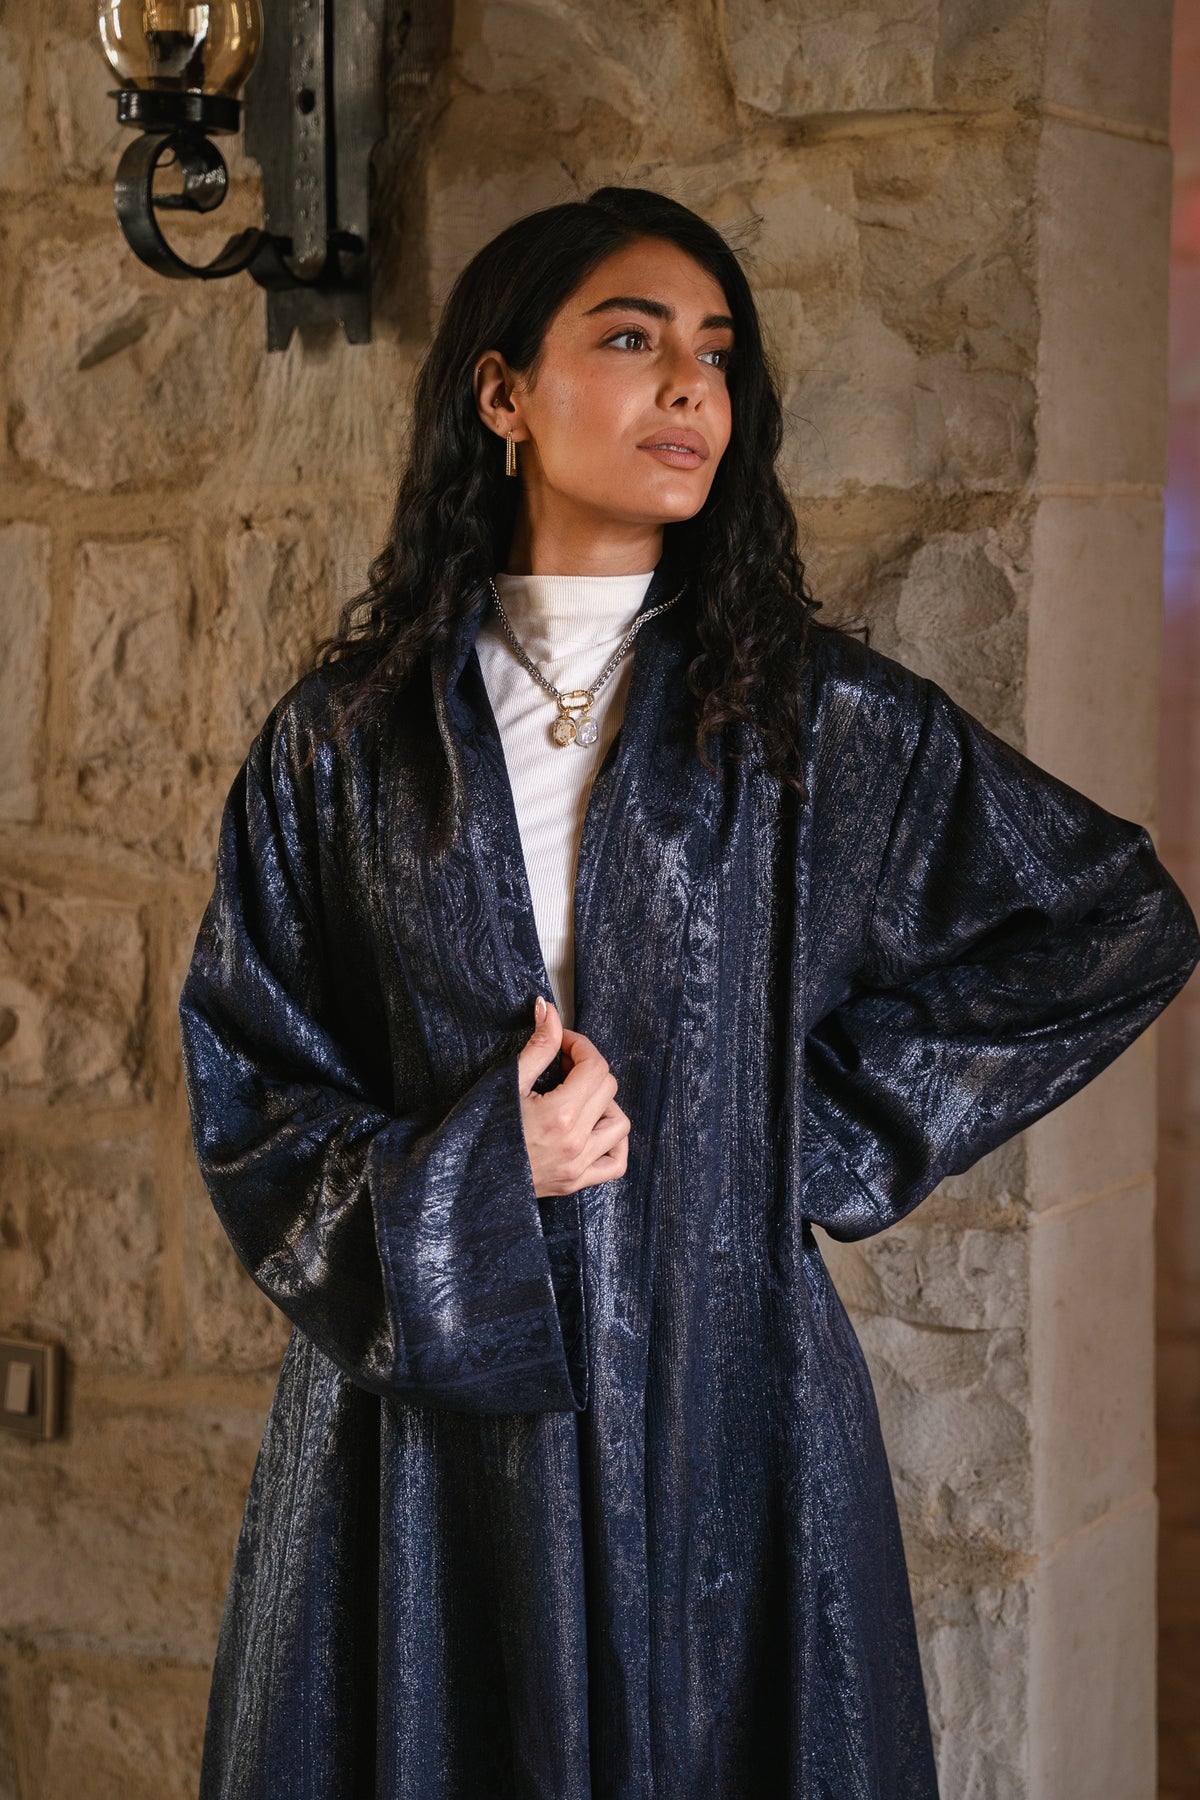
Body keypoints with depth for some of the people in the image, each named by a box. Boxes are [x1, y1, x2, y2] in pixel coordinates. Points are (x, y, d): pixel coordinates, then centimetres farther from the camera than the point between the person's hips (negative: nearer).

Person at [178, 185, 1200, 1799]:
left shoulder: (822, 721, 0)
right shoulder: (345, 735, 2)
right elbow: (247, 1095, 4)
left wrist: (831, 1129, 1)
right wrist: (464, 1178, -14)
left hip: (724, 1405, 0)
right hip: (420, 1405, 1)